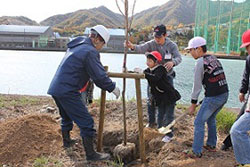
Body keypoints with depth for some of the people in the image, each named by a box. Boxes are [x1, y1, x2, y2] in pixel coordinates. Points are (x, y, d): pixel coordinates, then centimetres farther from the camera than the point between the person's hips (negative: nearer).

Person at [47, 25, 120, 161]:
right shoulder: (90, 51, -13)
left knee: (67, 116, 30)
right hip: (68, 92, -10)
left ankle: (66, 141, 48)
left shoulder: (76, 46, 17)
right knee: (86, 122, -3)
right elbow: (100, 77, -15)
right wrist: (113, 88, 0)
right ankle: (90, 154, 4)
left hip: (55, 88, 10)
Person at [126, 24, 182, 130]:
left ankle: (169, 122, 16)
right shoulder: (151, 44, -11)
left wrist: (172, 62, -47)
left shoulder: (172, 45, -10)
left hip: (167, 75, -1)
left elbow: (179, 57, -23)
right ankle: (151, 121, 25)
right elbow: (141, 48, -30)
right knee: (151, 99, 8)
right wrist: (132, 46, -53)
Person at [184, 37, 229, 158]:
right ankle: (211, 145, 37)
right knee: (211, 119, 25)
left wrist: (193, 104, -1)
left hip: (213, 97, -9)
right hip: (224, 94, 9)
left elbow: (197, 85, -9)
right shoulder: (214, 59, 13)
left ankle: (196, 152, 6)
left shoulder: (200, 62, -12)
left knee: (199, 122, 1)